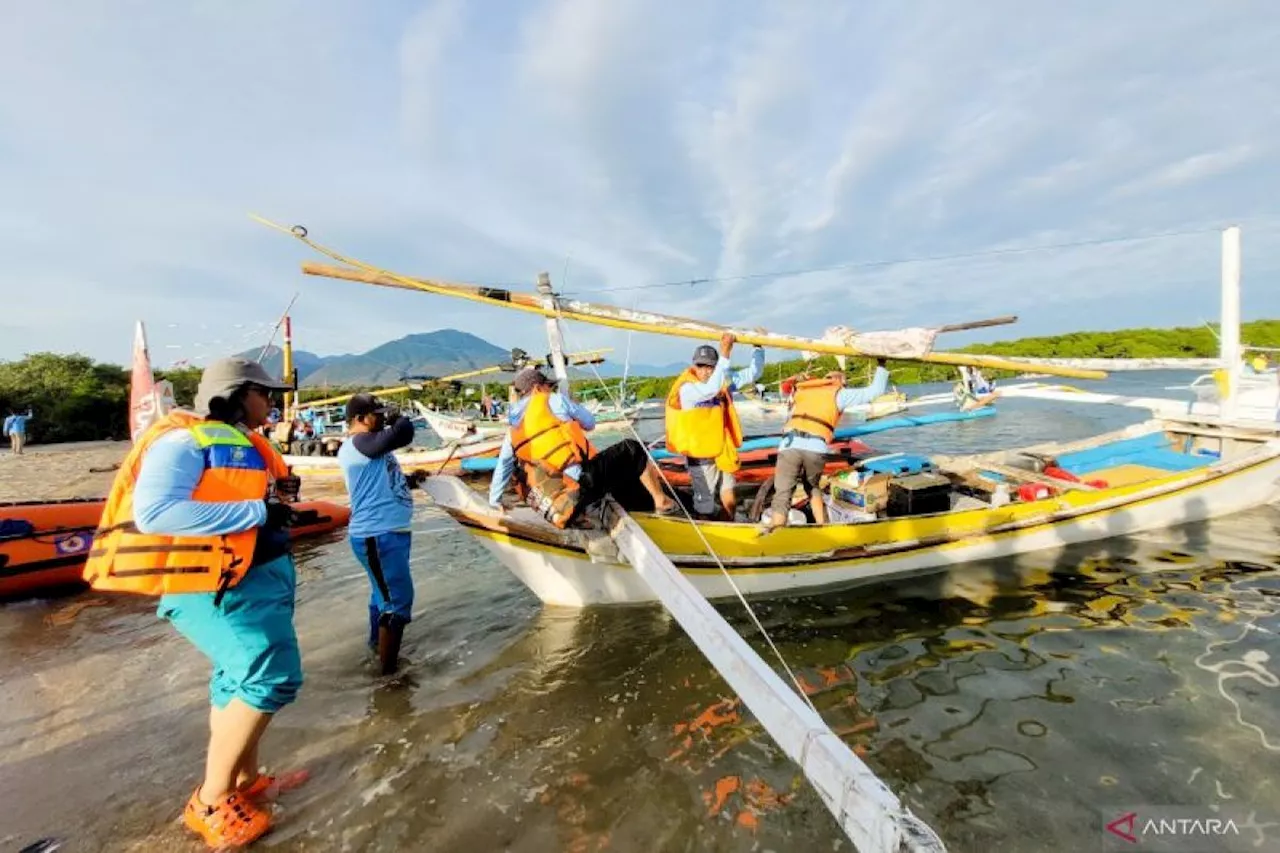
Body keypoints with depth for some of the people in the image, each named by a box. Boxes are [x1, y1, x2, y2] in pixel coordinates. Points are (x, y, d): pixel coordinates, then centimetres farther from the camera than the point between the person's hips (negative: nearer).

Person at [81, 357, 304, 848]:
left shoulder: (242, 442, 14)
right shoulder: (184, 440, -15)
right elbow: (155, 512, -27)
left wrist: (280, 493, 4)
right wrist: (258, 511, -26)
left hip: (255, 577, 11)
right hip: (218, 585, -10)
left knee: (241, 679, 19)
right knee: (271, 677, -14)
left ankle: (245, 781, 35)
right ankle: (211, 803, 5)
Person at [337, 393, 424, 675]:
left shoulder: (367, 446, 15)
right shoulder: (358, 443, -17)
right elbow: (404, 432, -29)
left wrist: (408, 480, 9)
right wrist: (396, 419, -8)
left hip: (386, 531, 11)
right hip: (378, 536, -11)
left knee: (384, 594, 26)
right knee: (398, 601, -6)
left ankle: (377, 644, 47)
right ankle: (389, 671, 4)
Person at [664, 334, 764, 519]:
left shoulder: (722, 381, 2)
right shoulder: (687, 388, -21)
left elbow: (752, 373, 7)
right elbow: (711, 389, -39)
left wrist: (758, 346, -5)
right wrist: (725, 353, -40)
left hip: (722, 451, 6)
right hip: (700, 455, -6)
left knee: (728, 492, 17)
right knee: (705, 503, 2)